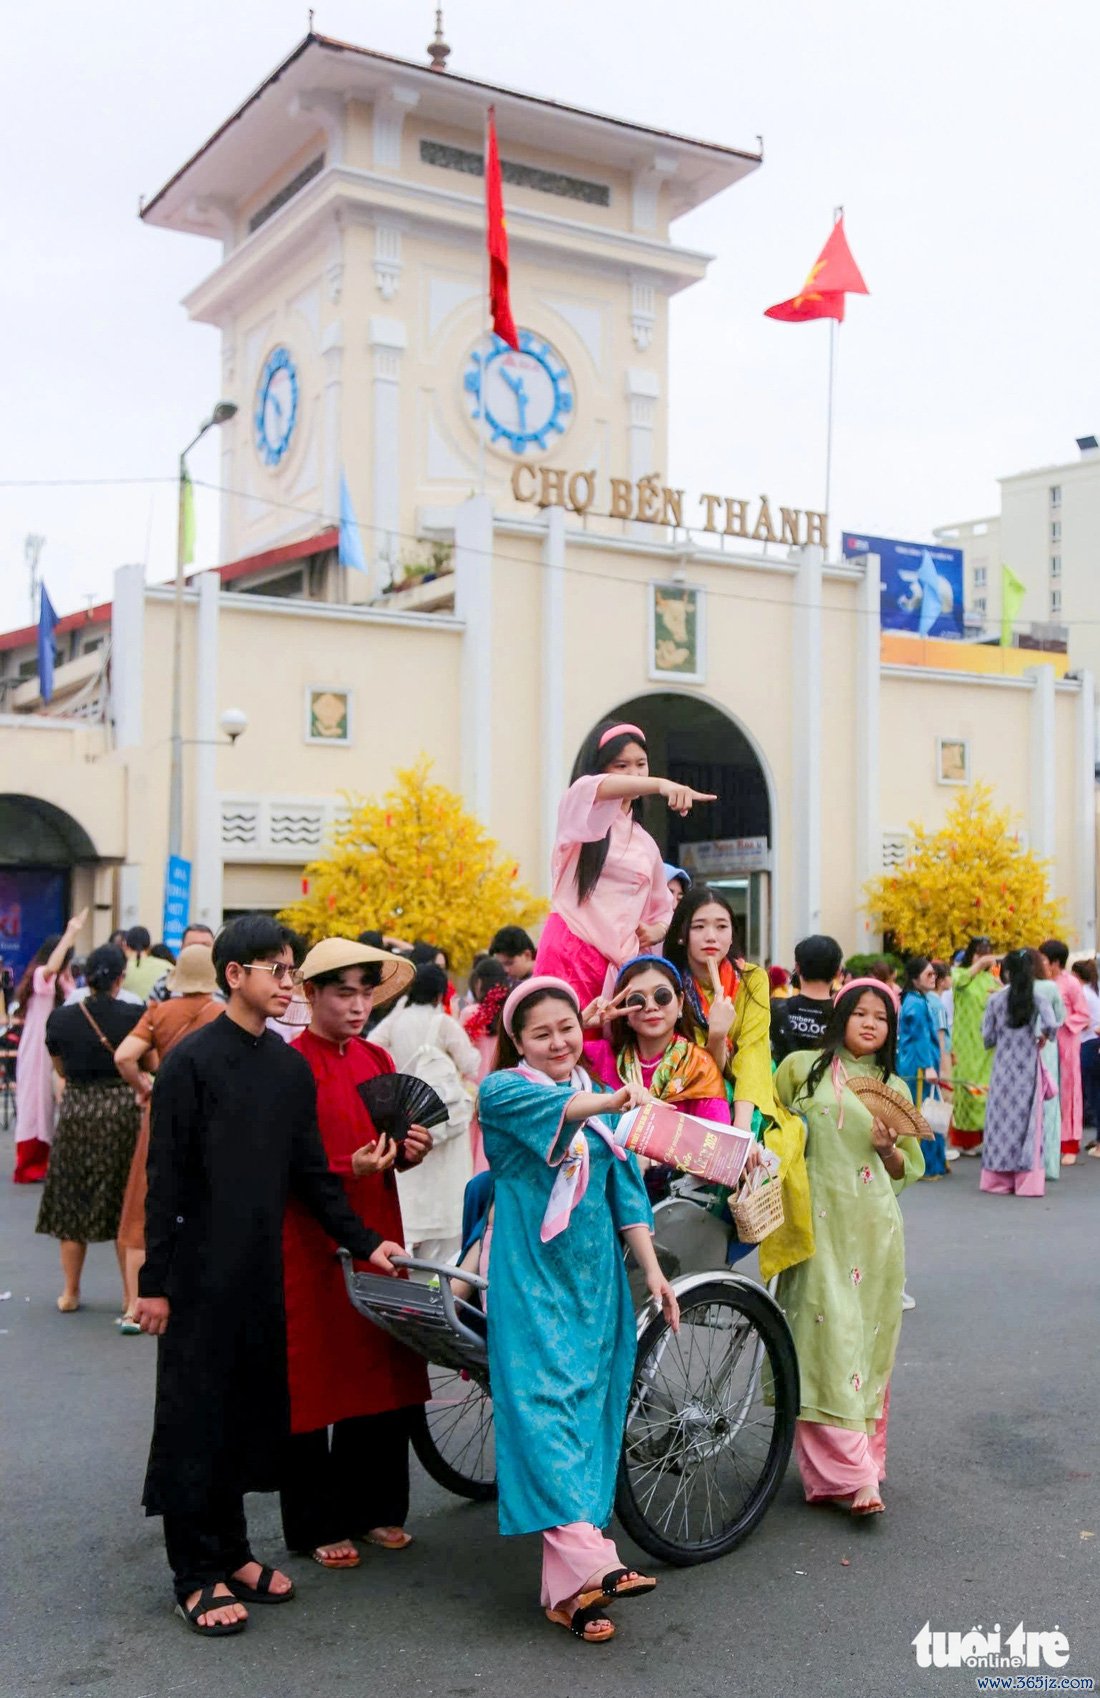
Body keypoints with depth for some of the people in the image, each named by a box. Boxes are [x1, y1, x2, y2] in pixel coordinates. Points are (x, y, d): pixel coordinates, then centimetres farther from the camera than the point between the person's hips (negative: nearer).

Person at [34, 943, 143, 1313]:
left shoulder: (60, 1019, -3)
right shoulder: (134, 1016, -10)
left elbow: (62, 1069, 11)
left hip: (75, 1112, 2)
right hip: (122, 1111, -1)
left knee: (72, 1203, 13)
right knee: (126, 1205, 9)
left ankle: (70, 1292, 19)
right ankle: (132, 1293, 13)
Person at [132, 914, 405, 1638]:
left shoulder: (292, 1067, 7)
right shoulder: (192, 1061, -10)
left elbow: (312, 1171, 13)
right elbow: (166, 1178, -11)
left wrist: (364, 1241, 8)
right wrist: (155, 1280, -11)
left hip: (264, 1269, 6)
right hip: (201, 1270, -6)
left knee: (253, 1407, 12)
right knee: (197, 1415, 3)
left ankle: (231, 1551, 26)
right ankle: (197, 1574, 14)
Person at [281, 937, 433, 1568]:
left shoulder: (378, 1060, 10)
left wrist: (410, 1149, -3)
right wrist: (349, 1167, -24)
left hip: (377, 1235, 6)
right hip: (311, 1242, -6)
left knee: (383, 1375, 12)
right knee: (314, 1383, 4)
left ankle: (374, 1508, 28)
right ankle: (316, 1525, 18)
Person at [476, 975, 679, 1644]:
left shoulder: (602, 1104, 15)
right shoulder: (502, 1091, -1)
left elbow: (626, 1190, 14)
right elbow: (549, 1105, -24)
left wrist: (652, 1268, 4)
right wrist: (609, 1100, -42)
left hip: (595, 1282, 4)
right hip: (531, 1278, -4)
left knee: (589, 1413, 1)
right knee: (544, 1404, -14)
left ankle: (569, 1587, 5)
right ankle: (590, 1562, -20)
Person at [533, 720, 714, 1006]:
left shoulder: (646, 844, 23)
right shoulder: (581, 816, 7)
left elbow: (662, 912, 30)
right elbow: (589, 789, -18)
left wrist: (654, 932, 4)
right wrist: (660, 784, -35)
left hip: (621, 961, 5)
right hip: (570, 953, -5)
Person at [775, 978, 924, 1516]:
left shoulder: (895, 1088, 14)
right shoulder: (801, 1067, 5)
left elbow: (909, 1170, 17)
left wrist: (888, 1147, -4)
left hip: (873, 1228, 3)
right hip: (819, 1222, -3)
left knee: (868, 1338, 4)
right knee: (827, 1335, -9)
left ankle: (849, 1462, 16)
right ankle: (852, 1475, -8)